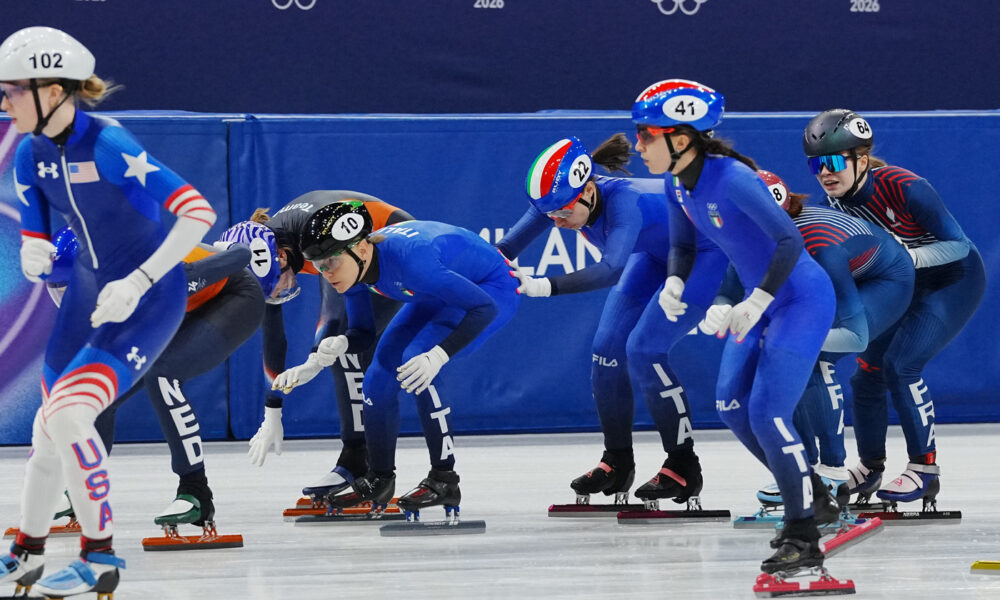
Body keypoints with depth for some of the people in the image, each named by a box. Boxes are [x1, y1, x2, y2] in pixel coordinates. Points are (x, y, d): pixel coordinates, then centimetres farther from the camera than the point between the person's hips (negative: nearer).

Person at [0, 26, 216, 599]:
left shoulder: (109, 145, -27)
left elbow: (199, 212, -31)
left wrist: (137, 283, -32)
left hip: (149, 298, -8)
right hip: (90, 289, 8)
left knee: (69, 413, -20)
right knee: (50, 422, 14)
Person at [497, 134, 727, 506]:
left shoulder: (624, 201, -41)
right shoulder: (560, 197, -20)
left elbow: (612, 269, -54)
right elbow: (509, 246, -20)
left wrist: (545, 287, -62)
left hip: (703, 255, -8)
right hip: (654, 255, 8)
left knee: (644, 349, -18)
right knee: (608, 347, 0)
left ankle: (683, 467, -7)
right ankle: (617, 464, 15)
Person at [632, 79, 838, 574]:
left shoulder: (731, 178, -27)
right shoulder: (677, 185, -1)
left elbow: (790, 240, -28)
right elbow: (683, 245, 13)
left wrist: (756, 301, -31)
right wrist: (674, 282, -7)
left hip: (802, 299, -9)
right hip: (765, 301, 9)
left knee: (766, 413, -15)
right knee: (732, 407, 9)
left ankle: (804, 540, -6)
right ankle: (813, 500, 26)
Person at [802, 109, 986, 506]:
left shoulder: (903, 187, -32)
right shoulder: (836, 196, -11)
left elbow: (958, 245, -27)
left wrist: (905, 257, -39)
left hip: (954, 280, -7)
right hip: (906, 285, 7)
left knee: (901, 364, -21)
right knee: (869, 369, 2)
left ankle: (925, 469, -10)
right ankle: (870, 468, 21)